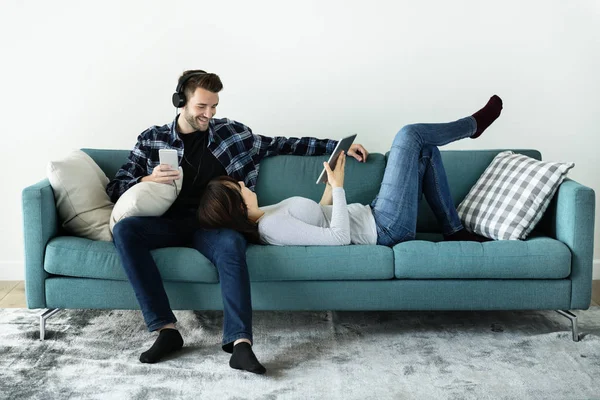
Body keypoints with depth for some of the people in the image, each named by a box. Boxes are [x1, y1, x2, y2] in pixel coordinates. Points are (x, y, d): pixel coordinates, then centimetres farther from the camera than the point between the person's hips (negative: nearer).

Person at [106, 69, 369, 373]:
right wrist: (147, 181, -13)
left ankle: (240, 343, -43)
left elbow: (282, 144, 17)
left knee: (232, 243, -36)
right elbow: (115, 188, 9)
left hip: (213, 224, -1)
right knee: (124, 229, -30)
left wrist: (338, 146, 12)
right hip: (170, 222, 1)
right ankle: (166, 329, -28)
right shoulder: (152, 139, 9)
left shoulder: (232, 133, 11)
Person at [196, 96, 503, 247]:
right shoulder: (273, 228, -27)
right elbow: (339, 237, -30)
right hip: (386, 228, -9)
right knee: (410, 135, -7)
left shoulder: (263, 217, 5)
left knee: (426, 151, 14)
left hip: (374, 219, 9)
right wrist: (338, 186, -23)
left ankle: (454, 231, 18)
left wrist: (330, 186, 6)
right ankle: (473, 124, 23)